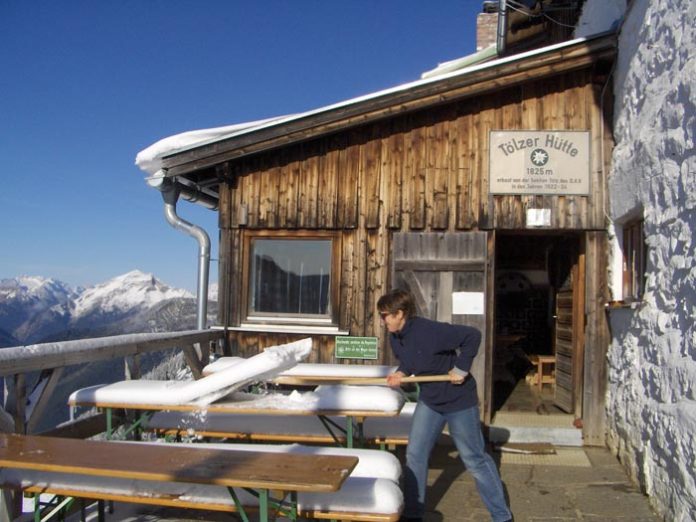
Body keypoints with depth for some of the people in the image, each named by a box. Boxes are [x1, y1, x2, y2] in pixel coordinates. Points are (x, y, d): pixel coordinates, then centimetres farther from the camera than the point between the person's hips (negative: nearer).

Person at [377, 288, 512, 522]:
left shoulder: (430, 331, -31)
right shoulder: (395, 339, -6)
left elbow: (472, 335, -29)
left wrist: (462, 368, -26)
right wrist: (400, 372, -9)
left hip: (459, 399, -7)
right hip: (429, 401, 7)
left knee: (474, 458, 6)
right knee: (415, 455, 5)